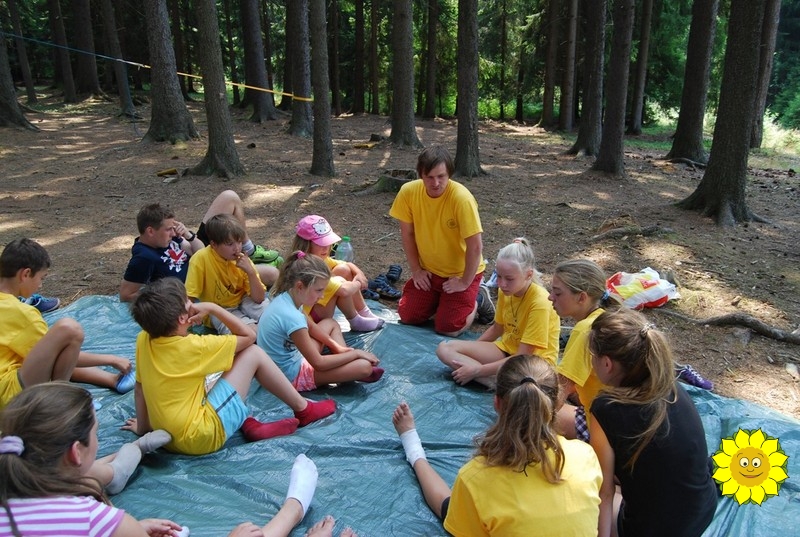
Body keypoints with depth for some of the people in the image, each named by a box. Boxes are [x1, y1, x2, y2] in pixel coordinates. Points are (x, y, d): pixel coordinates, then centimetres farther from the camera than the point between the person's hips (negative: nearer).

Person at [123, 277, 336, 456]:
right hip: (202, 437, -7)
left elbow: (139, 388, 11)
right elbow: (248, 335, -6)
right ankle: (303, 409, 11)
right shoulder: (192, 347, -17)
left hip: (168, 437, 8)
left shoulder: (143, 340, 0)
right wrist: (212, 308, -4)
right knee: (252, 353, -2)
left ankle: (247, 423, 11)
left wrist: (142, 427, 24)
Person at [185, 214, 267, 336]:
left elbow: (259, 298, -9)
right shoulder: (201, 259, -21)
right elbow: (189, 298, -17)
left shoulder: (242, 260, -10)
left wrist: (251, 272, -22)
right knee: (251, 333, -29)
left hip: (243, 302, 4)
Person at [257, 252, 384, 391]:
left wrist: (337, 347, 10)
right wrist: (356, 353, -14)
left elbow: (311, 326, 15)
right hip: (293, 376, -10)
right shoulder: (292, 317, -33)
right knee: (365, 366, -20)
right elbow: (319, 363, -25)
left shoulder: (285, 297, -6)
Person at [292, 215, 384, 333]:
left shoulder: (319, 258, -2)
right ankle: (355, 322, -2)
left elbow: (348, 265, 11)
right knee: (340, 285, -27)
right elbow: (344, 290, -39)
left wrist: (359, 274, -11)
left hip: (316, 305, 10)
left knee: (343, 269, -1)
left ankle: (364, 313, 7)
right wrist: (358, 284, -17)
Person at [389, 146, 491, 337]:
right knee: (407, 316, -1)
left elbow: (475, 246, -24)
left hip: (461, 273, -4)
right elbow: (407, 233, -1)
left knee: (447, 328, -11)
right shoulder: (408, 192, -15)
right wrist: (416, 270, -2)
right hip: (428, 271, 4)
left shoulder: (461, 198, -28)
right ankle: (440, 299, 24)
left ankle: (476, 300, 16)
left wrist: (465, 282, -17)